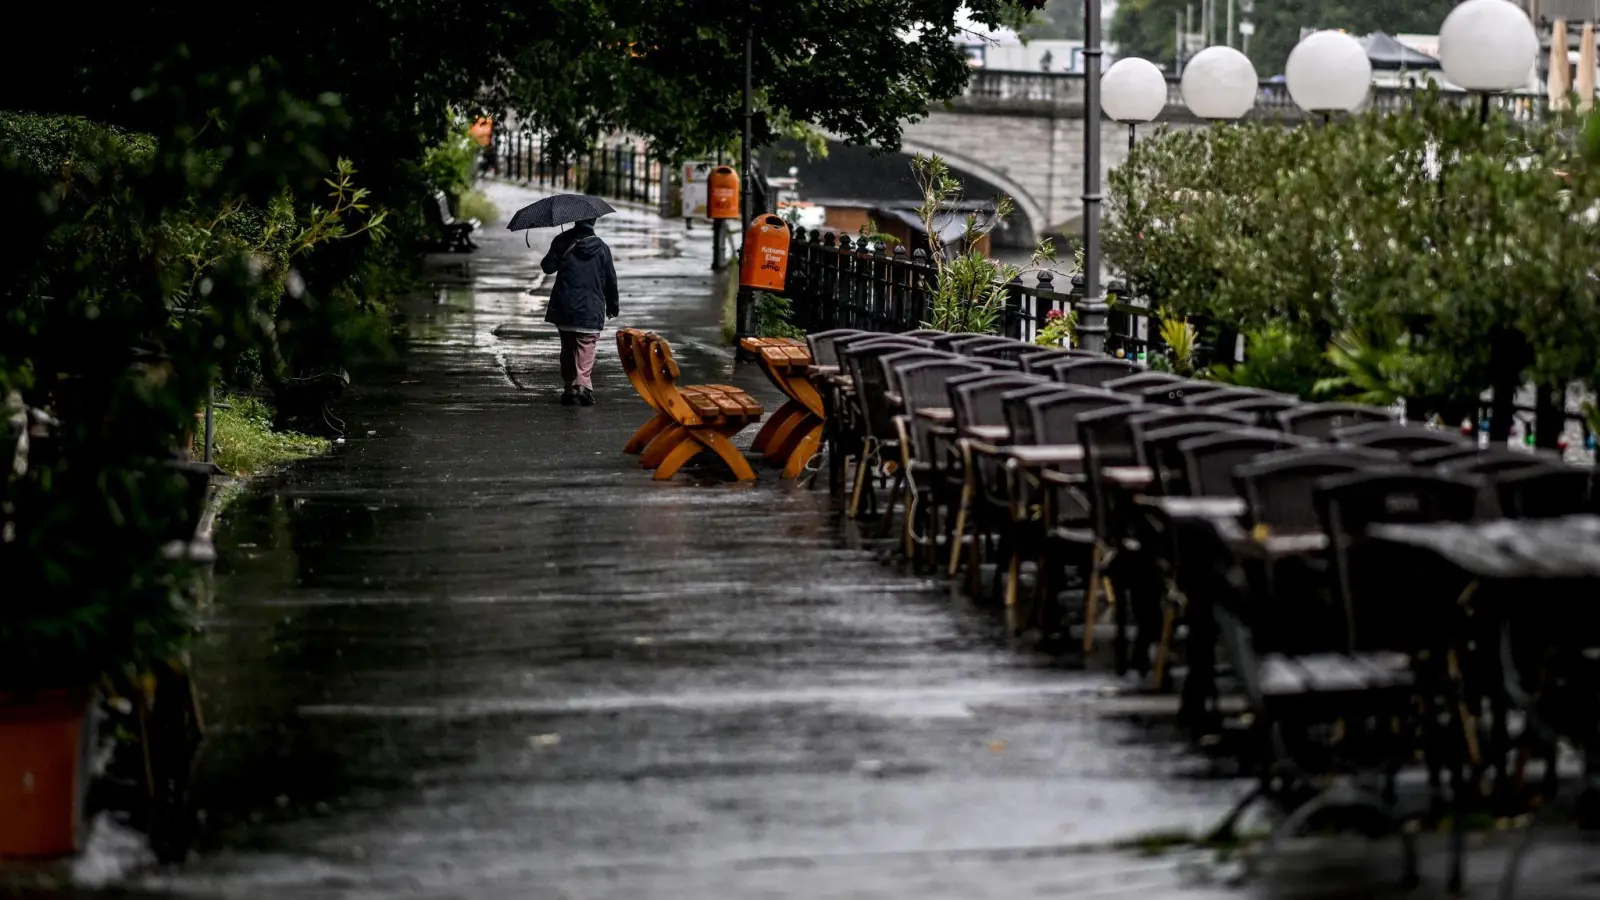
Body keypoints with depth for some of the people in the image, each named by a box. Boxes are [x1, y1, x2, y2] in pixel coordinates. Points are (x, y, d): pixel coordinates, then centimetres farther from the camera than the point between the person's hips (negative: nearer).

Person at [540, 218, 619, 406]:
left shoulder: (562, 242, -2)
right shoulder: (601, 248, 1)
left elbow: (548, 267, -5)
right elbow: (611, 280, 6)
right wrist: (612, 306, 19)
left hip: (564, 307, 1)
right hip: (590, 310, -1)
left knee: (568, 348, 13)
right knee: (586, 347, -3)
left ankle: (570, 387, 15)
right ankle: (583, 384, -21)